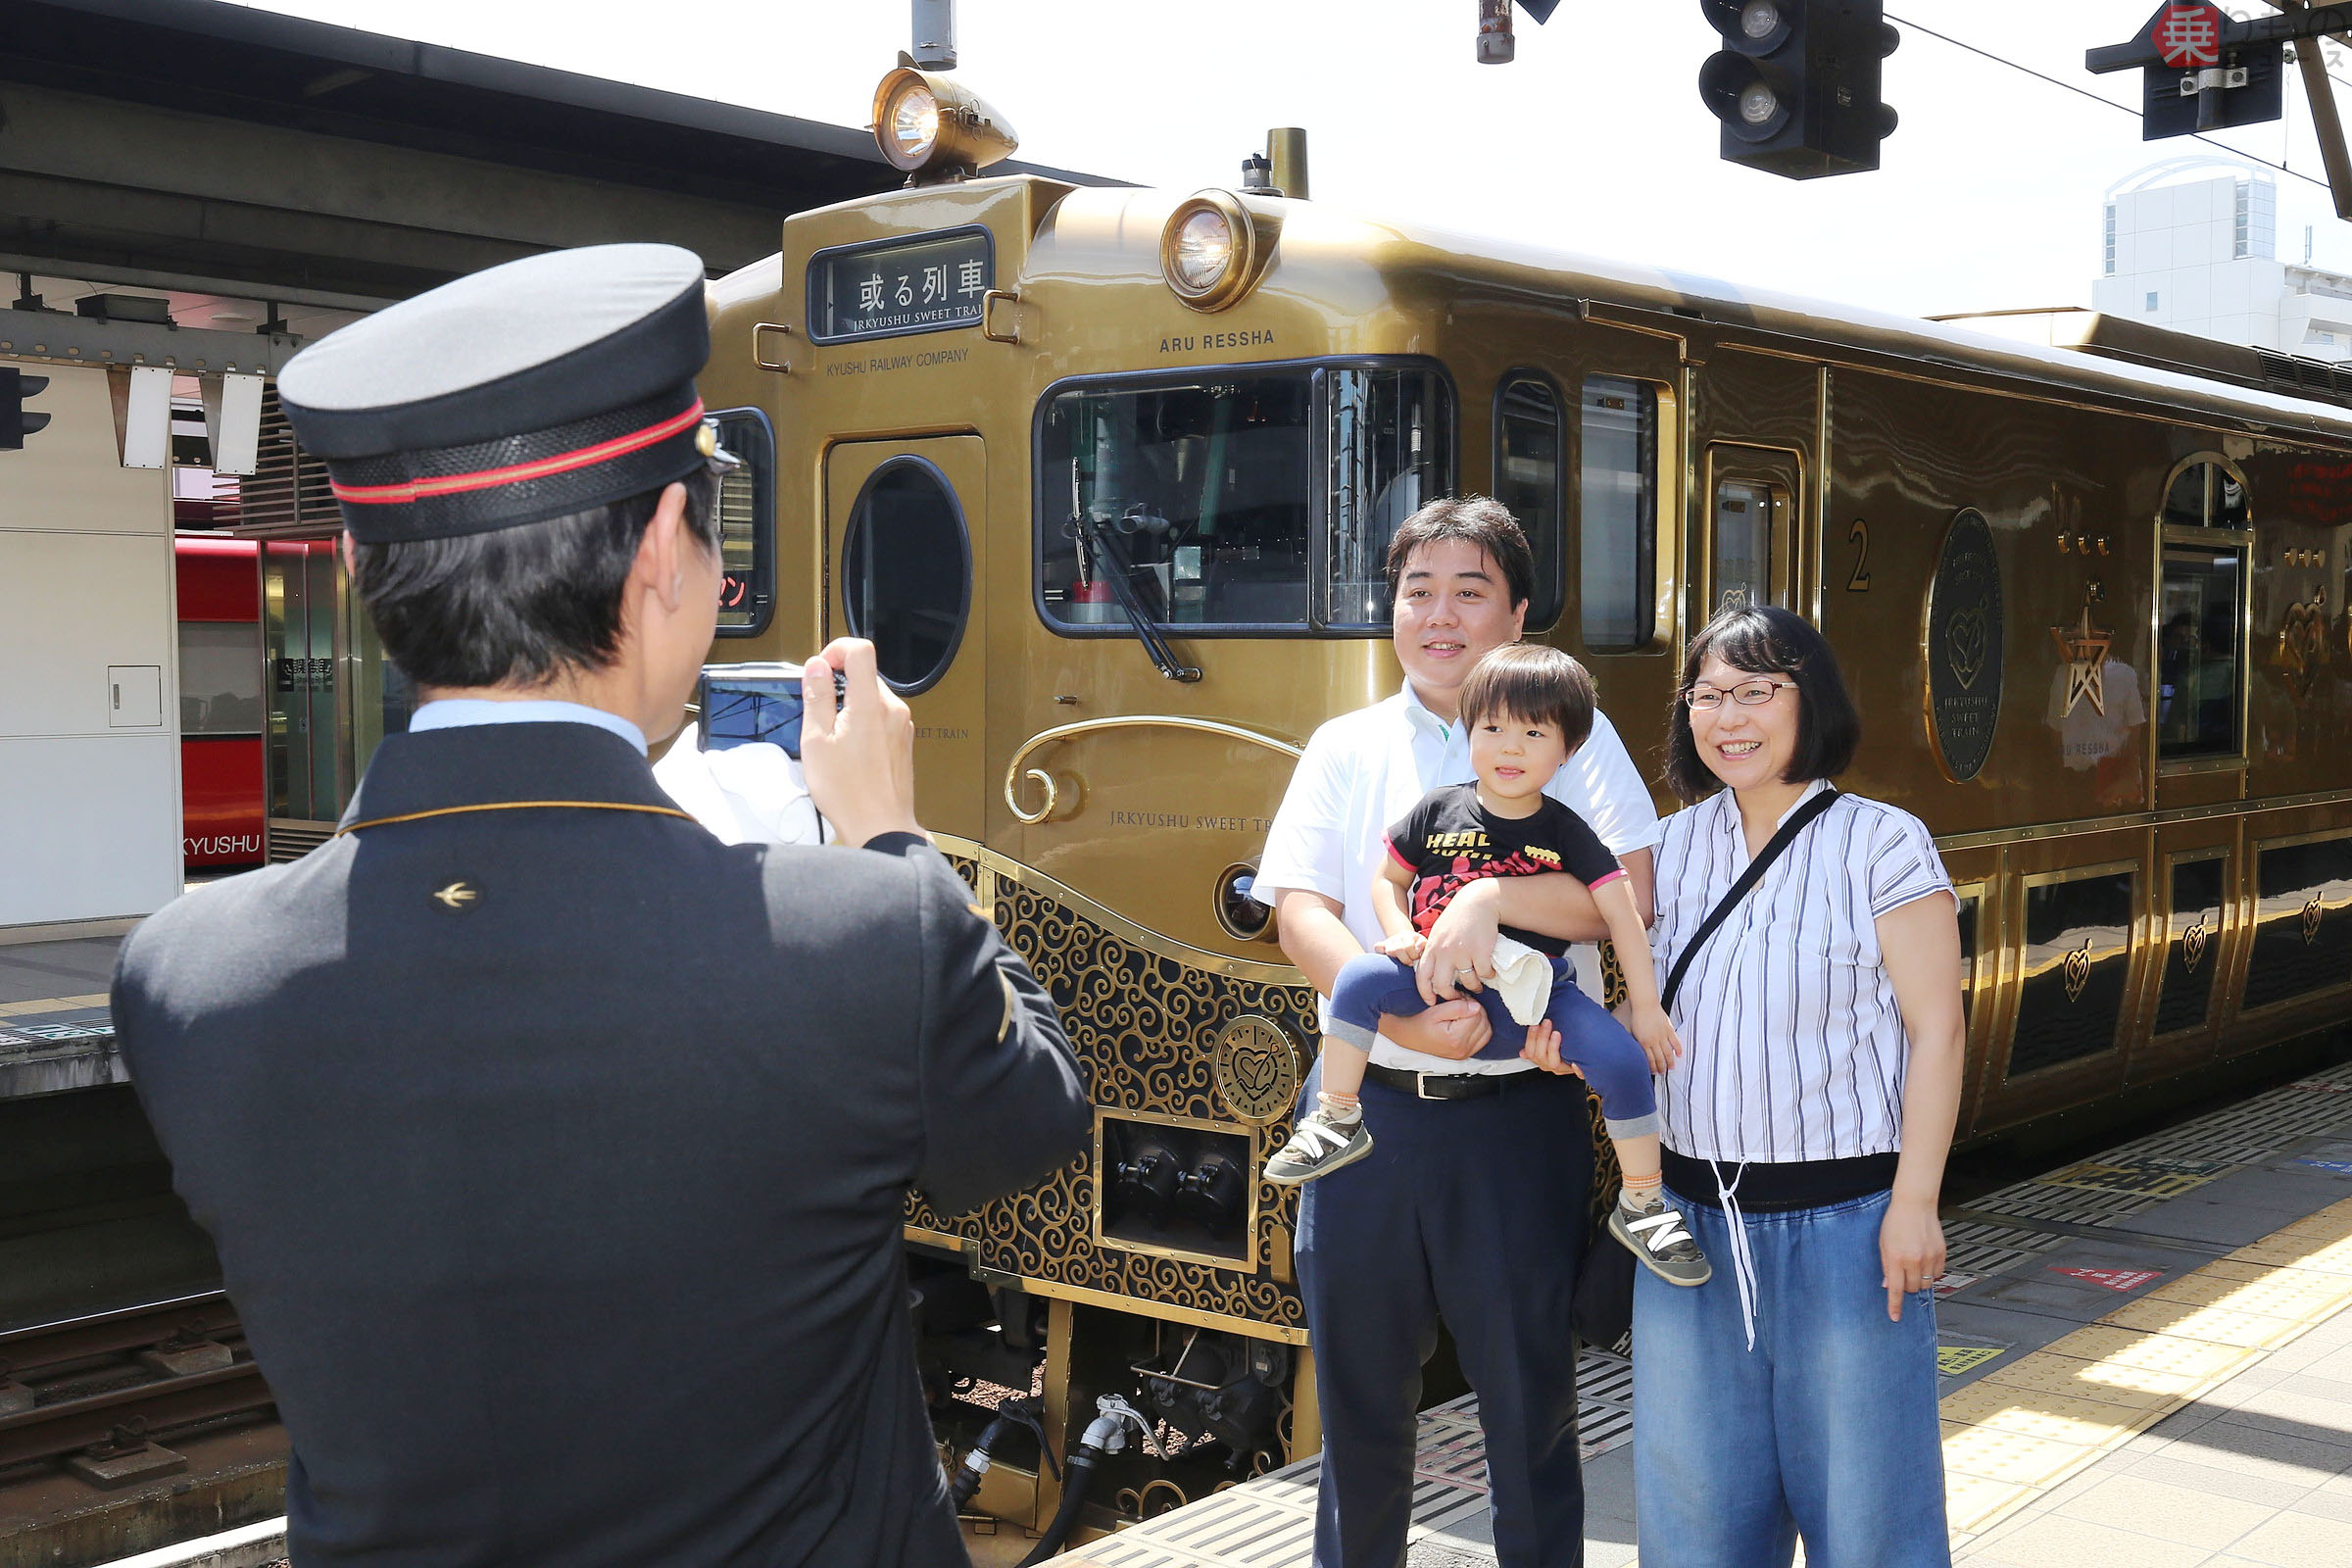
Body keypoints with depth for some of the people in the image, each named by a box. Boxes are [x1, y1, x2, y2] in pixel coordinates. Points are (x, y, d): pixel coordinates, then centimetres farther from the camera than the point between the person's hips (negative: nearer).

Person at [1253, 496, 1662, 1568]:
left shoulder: (1576, 736, 4)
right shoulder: (1345, 748, 8)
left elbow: (1634, 892, -9)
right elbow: (1300, 915, -3)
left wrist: (1496, 895, -23)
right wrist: (1400, 1014, -19)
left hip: (1518, 1118, -2)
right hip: (1368, 1109, 2)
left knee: (1529, 1390, 8)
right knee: (1359, 1389, 13)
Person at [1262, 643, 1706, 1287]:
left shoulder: (1565, 831, -2)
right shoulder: (1440, 810, 2)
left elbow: (1623, 915, -3)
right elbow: (1388, 879, 12)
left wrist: (1647, 1007, -8)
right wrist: (1400, 937, -9)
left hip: (1534, 996, -1)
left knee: (1622, 1057, -21)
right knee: (1360, 976, -25)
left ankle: (1642, 1204, 0)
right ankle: (1337, 1122, -9)